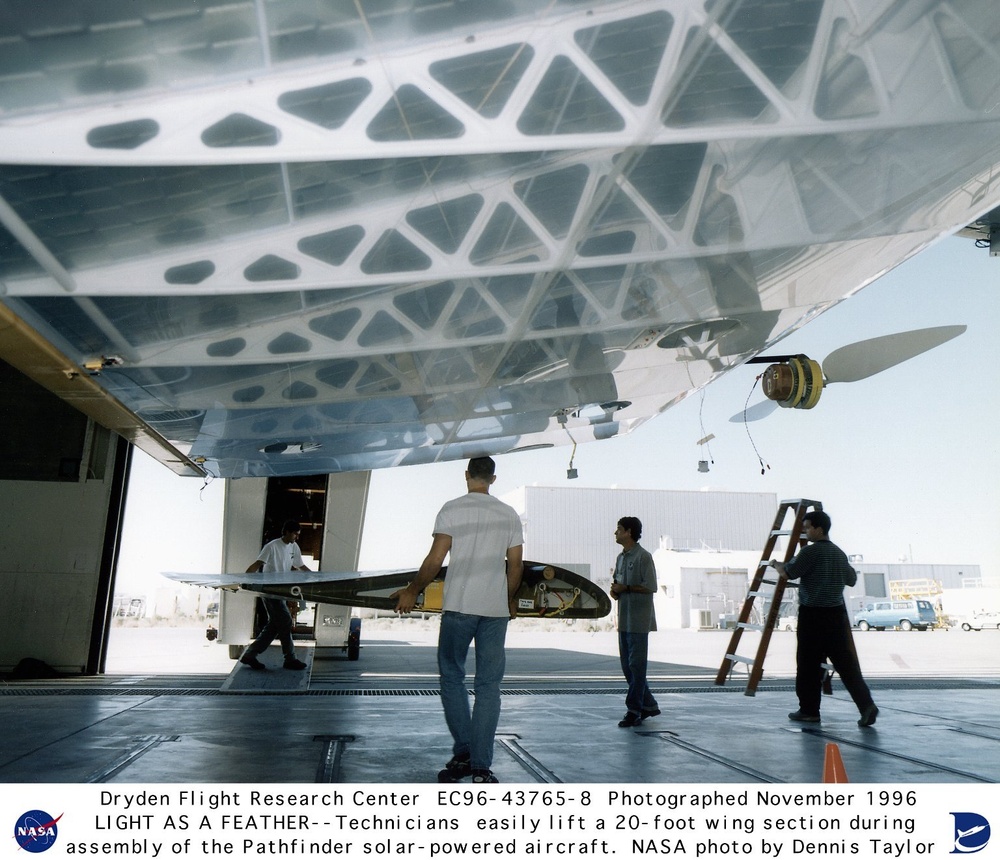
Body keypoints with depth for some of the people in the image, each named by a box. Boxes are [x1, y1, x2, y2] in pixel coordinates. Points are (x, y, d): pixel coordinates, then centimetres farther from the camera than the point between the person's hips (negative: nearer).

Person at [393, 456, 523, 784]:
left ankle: (463, 753, 7)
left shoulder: (452, 509, -1)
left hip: (458, 606, -3)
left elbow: (435, 560, -6)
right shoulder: (509, 514, 9)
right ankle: (481, 766, 4)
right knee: (488, 685, 5)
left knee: (452, 677, 11)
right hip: (496, 609, 3)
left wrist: (412, 591, 7)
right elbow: (515, 565, 10)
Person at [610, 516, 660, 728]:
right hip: (624, 620, 9)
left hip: (639, 620, -9)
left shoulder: (643, 557, -10)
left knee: (636, 665, -5)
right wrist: (615, 590, 1)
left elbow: (650, 587, -15)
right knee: (627, 666, 12)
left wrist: (626, 588, -16)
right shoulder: (621, 558, 16)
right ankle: (648, 705, 23)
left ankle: (634, 710, 1)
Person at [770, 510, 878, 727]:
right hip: (837, 613, 6)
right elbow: (851, 579, 23)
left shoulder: (810, 551, -12)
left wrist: (775, 564, 7)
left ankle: (809, 710, 11)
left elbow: (787, 573, -13)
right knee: (846, 662, 6)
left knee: (809, 664, 4)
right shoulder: (839, 553, 11)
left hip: (813, 614, -6)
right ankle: (866, 704, -5)